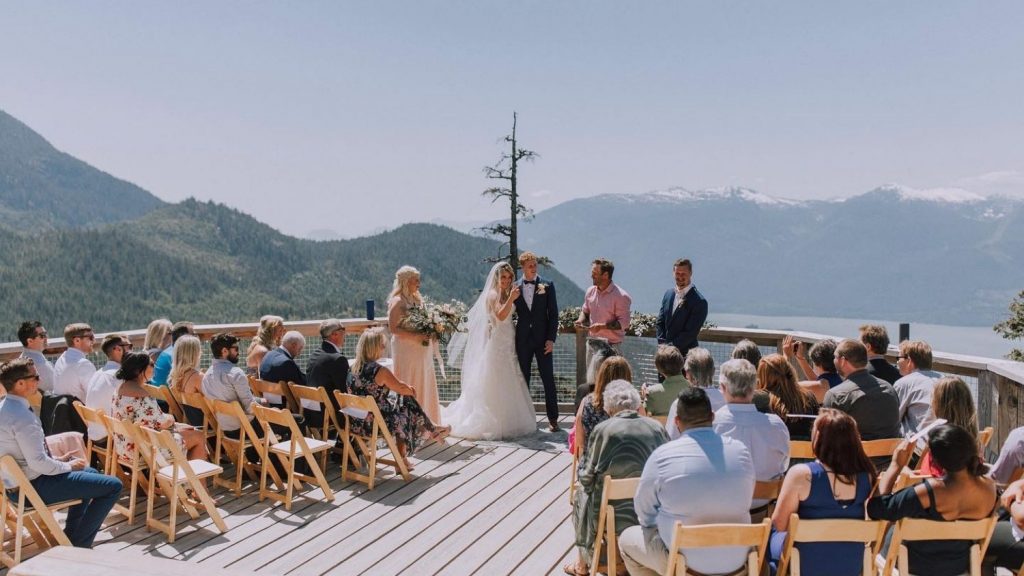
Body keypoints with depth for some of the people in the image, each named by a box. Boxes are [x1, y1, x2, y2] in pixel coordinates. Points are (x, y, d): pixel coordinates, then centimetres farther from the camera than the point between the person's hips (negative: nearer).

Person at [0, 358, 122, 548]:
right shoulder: (22, 416, -27)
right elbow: (39, 463, -27)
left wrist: (58, 460, 10)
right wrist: (68, 466, -10)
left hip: (18, 481, 11)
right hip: (34, 487, -11)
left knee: (90, 472, 31)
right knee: (113, 486, -12)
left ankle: (70, 535, 31)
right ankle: (79, 544, 0)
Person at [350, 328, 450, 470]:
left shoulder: (355, 367, 3)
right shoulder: (380, 371, -20)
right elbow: (402, 389, -7)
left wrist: (407, 388, 18)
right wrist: (411, 390, 14)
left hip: (355, 423, 7)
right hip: (372, 424, -7)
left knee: (398, 405, 20)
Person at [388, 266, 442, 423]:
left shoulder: (417, 299, 13)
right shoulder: (397, 301, -11)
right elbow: (393, 328, -17)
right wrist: (415, 336, -21)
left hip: (421, 350, 8)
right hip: (405, 350, -8)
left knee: (424, 386, 10)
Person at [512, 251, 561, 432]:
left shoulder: (547, 285, 1)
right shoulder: (515, 287, 4)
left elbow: (553, 313, 0)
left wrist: (551, 339, -7)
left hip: (543, 339, -2)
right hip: (523, 340, 2)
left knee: (548, 379, -1)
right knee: (523, 380, 8)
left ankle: (553, 419, 5)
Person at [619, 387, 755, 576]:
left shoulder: (662, 455, -15)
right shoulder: (742, 451, -6)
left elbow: (644, 512, -2)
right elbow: (745, 503, 9)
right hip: (736, 558, 4)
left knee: (627, 538, 22)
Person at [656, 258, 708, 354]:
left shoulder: (699, 301, -11)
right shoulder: (668, 293, 9)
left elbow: (691, 332, -14)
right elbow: (660, 323, 10)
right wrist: (663, 345, -3)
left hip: (685, 353, -5)